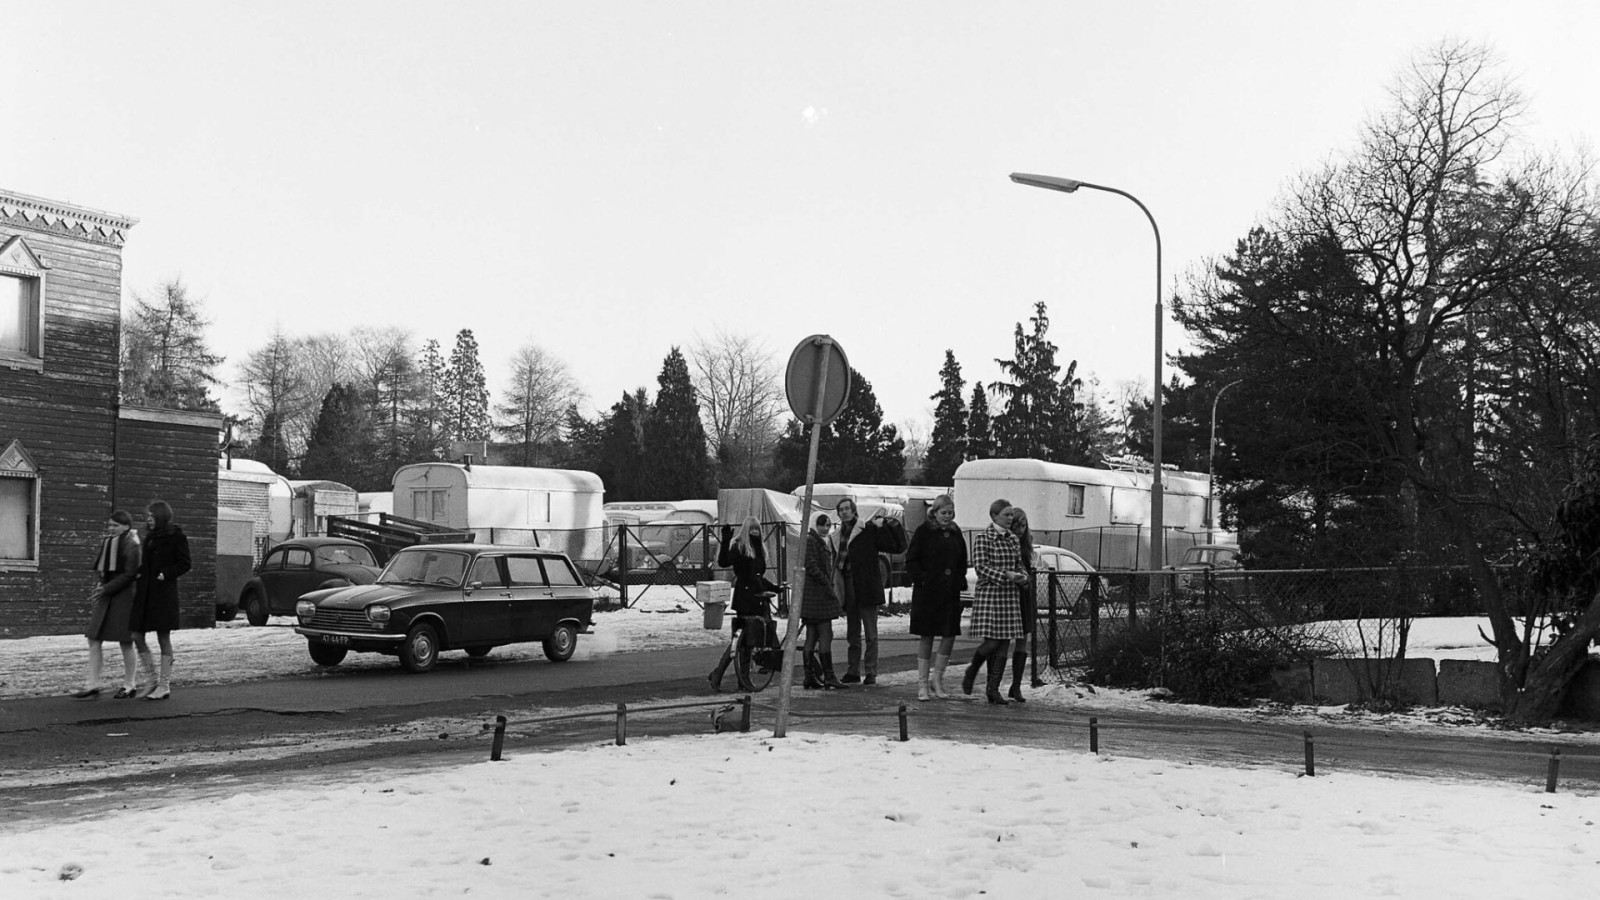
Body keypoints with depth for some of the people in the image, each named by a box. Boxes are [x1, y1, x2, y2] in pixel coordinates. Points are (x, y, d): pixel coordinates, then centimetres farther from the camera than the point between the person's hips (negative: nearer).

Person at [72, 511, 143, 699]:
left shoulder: (130, 546, -9)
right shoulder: (107, 544, 13)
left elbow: (129, 575, -14)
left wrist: (106, 589, -17)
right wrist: (100, 589, 8)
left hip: (123, 596, -7)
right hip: (105, 595, 7)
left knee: (125, 642, 1)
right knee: (93, 639, 1)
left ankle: (129, 685, 11)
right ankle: (93, 684, 4)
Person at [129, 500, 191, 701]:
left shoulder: (176, 536, -4)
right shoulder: (150, 537, 16)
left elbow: (184, 564, -6)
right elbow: (146, 564, 20)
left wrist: (165, 574, -17)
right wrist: (139, 573, 4)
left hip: (164, 591, -7)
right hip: (145, 591, 7)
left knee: (163, 638, -2)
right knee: (137, 635, 3)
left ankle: (164, 685, 5)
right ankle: (151, 678, 15)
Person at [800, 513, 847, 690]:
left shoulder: (821, 542, 21)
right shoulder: (810, 541, -11)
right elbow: (812, 567, -18)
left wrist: (829, 586, 16)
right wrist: (828, 587, -16)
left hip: (814, 594, 10)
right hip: (816, 594, -10)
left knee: (812, 637, 9)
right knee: (825, 635, -9)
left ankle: (810, 678, 10)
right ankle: (829, 678, -9)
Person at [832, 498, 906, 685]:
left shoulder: (868, 530, -5)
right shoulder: (838, 536, 12)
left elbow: (895, 546, -10)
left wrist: (883, 526, -19)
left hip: (867, 588, -5)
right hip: (848, 590, 6)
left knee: (870, 634, -1)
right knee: (852, 635, 12)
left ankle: (870, 673, 3)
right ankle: (852, 671, 18)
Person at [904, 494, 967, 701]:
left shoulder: (955, 533, 11)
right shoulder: (923, 531, -3)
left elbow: (962, 562, 19)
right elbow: (911, 560, -4)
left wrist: (960, 580, 5)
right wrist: (921, 578, -15)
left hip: (950, 592, 4)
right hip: (927, 592, -4)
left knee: (950, 636, 1)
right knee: (926, 637, 2)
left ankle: (937, 680, 15)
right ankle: (922, 684, 10)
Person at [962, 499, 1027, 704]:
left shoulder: (1013, 539, 13)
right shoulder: (982, 538, -6)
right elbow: (980, 567, -13)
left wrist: (1022, 576, -3)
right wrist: (1005, 575, -21)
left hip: (1010, 595, 6)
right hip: (989, 594, -6)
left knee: (1004, 644, 2)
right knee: (991, 642, -10)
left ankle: (993, 689, 9)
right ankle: (971, 672, 19)